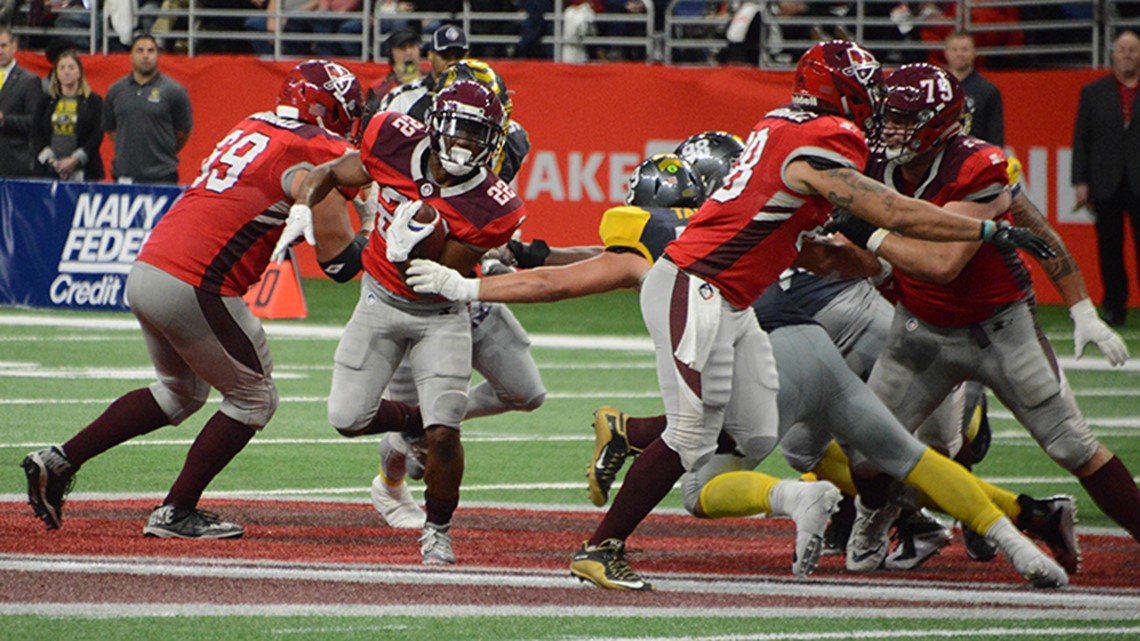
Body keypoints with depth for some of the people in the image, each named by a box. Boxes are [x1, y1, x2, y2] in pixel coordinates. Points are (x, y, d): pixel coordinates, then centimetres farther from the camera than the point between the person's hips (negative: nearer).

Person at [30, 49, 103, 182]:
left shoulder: (93, 101, 6)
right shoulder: (46, 101, 13)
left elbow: (97, 136, -1)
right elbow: (36, 135, 8)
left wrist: (74, 160, -11)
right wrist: (51, 160, -7)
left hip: (83, 170, -2)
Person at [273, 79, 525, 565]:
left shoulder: (491, 208, -24)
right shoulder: (397, 144, -17)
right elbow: (331, 173, 0)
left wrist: (409, 254, -38)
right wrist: (303, 209, -18)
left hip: (440, 316, -3)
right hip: (381, 301, 3)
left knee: (442, 433, -14)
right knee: (348, 419, -3)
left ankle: (437, 530, 11)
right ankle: (410, 421, 31)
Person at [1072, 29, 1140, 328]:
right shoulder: (1093, 93, 10)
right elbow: (1081, 138, 8)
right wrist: (1080, 181, 0)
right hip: (1107, 185, 1)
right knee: (1109, 249, 4)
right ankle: (1114, 306, 12)